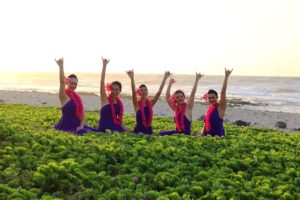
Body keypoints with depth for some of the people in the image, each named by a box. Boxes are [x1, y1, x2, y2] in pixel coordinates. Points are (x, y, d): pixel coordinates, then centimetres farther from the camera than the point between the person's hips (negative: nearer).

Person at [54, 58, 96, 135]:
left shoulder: (77, 97, 11)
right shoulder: (64, 96, -6)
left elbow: (82, 114, 10)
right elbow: (62, 82, -24)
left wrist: (81, 126, -4)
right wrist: (61, 66, -29)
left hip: (77, 125, 8)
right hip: (66, 126, -7)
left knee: (95, 132, -3)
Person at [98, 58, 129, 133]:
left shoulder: (119, 103, 11)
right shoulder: (104, 99, -1)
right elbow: (102, 82, -11)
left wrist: (128, 131, 9)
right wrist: (104, 66, -17)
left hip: (116, 129, 5)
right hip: (104, 130, -5)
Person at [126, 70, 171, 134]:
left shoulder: (151, 103, 4)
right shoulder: (137, 104, -4)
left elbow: (159, 91, -1)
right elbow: (134, 92, -20)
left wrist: (165, 78, -8)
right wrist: (132, 78, -32)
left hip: (149, 130, 3)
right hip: (139, 130, -3)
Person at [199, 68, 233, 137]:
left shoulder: (220, 107, -6)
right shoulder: (209, 108, 12)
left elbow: (223, 92, -17)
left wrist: (226, 77, -21)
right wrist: (202, 134, 6)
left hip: (218, 135, -6)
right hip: (208, 135, 6)